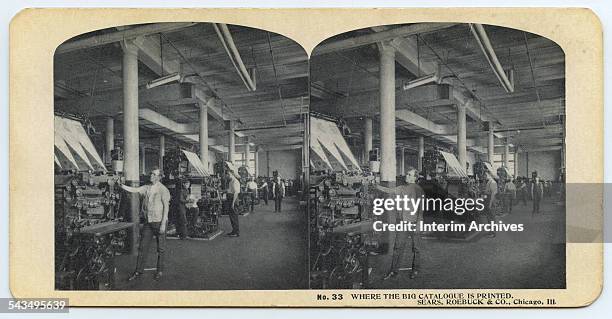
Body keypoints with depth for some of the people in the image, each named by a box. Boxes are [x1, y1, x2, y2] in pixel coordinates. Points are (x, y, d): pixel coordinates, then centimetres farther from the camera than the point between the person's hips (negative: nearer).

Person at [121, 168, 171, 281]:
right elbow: (133, 190, 2)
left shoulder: (163, 190, -10)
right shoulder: (146, 188, 8)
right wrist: (121, 185, -14)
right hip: (148, 222, 5)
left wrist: (163, 224, -17)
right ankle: (138, 271, 12)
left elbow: (166, 207, -12)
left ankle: (159, 271, 18)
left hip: (159, 222, -5)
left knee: (160, 249, 5)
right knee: (142, 247, 5)